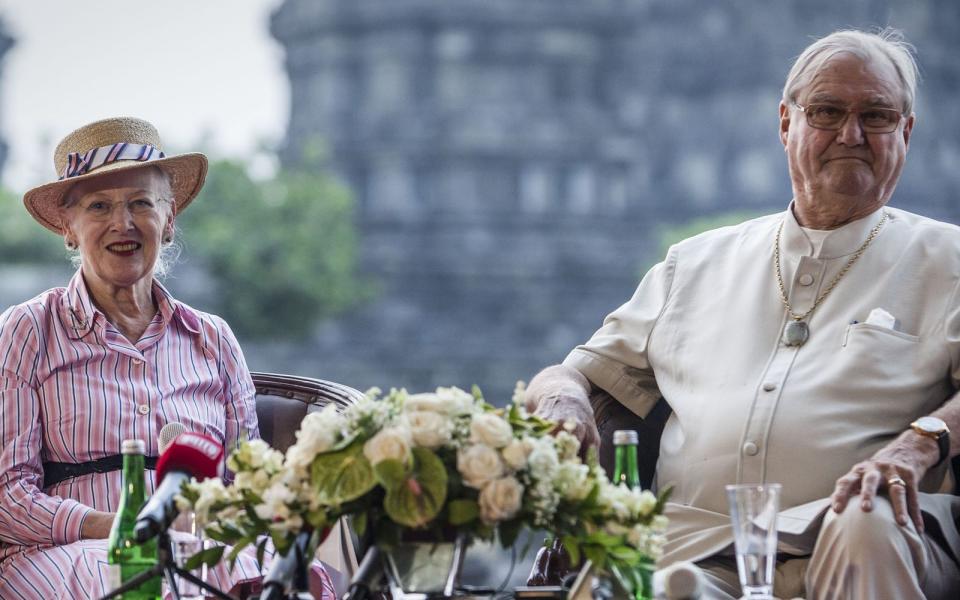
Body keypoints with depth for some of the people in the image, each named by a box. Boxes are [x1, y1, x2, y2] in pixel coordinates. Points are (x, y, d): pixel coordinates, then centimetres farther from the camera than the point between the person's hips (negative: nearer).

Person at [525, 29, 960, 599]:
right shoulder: (697, 263, 25)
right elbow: (585, 375, 26)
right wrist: (563, 396, 1)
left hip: (843, 552, -1)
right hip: (693, 549, 2)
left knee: (869, 525, -38)